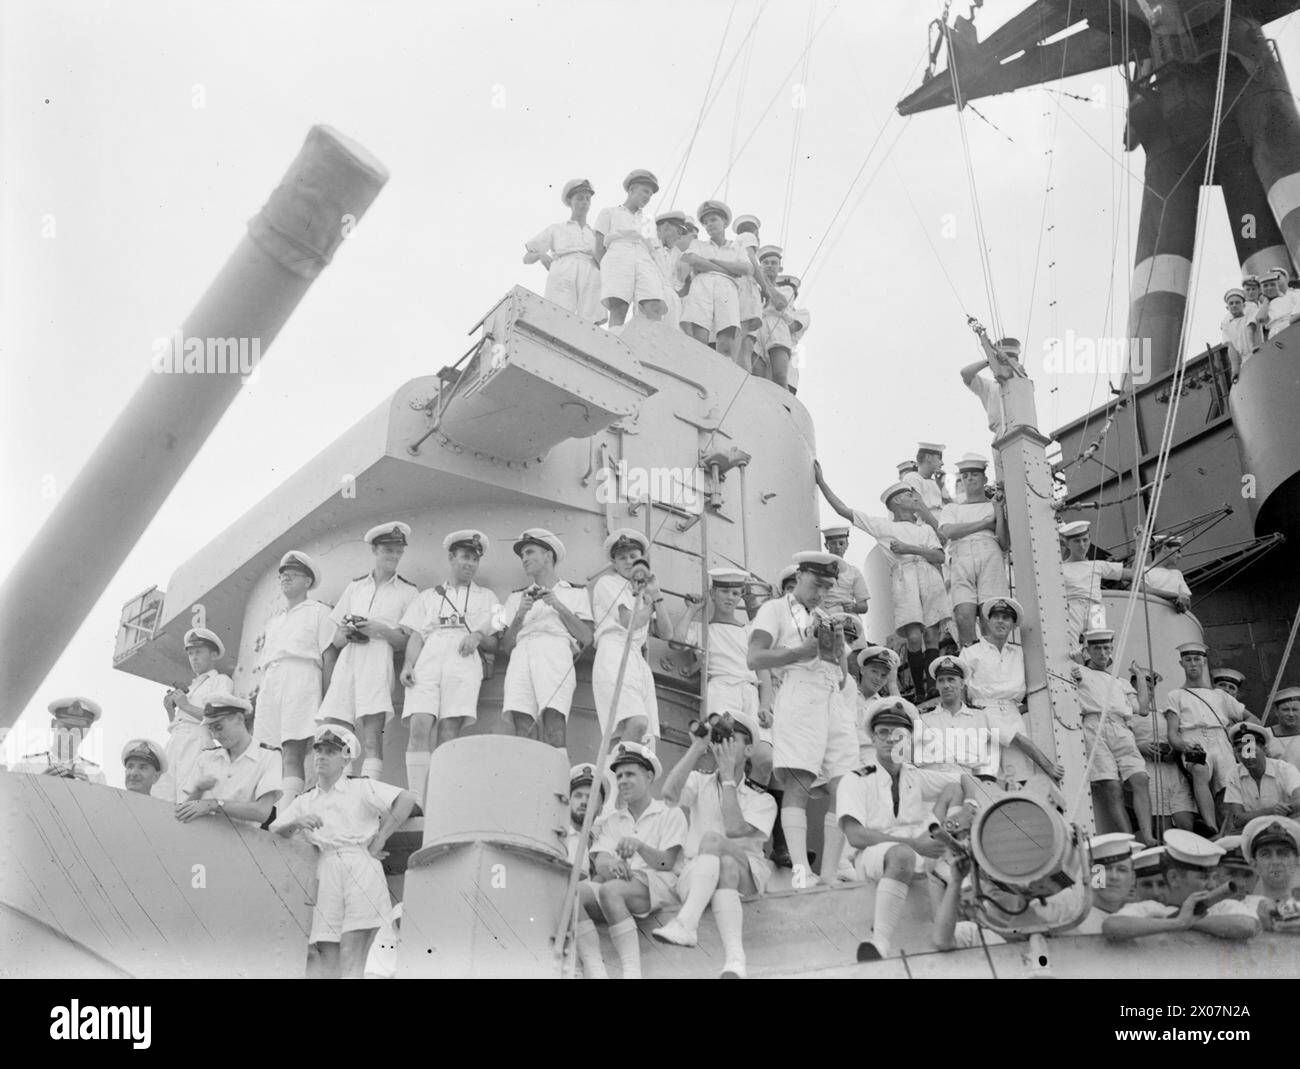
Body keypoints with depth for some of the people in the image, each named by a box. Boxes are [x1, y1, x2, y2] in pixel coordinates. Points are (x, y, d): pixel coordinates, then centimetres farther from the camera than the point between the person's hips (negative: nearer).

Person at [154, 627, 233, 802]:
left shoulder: (221, 681, 11)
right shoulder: (192, 686, 32)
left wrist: (186, 706, -9)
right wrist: (170, 710, 10)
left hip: (198, 740, -7)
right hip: (176, 741, 7)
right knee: (161, 796, -10)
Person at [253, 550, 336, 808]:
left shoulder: (318, 611, 10)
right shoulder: (274, 617, 29)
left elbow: (329, 656, 1)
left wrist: (327, 699, -8)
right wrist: (258, 690, 16)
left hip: (301, 678, -6)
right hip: (271, 685, 6)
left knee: (293, 752, -18)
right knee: (287, 753, -3)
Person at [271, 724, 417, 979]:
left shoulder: (361, 789, 12)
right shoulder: (304, 802, 24)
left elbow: (407, 799, 0)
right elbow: (273, 833, 14)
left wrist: (379, 840, -3)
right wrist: (296, 823, -6)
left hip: (360, 869, -4)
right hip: (324, 875, 4)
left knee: (352, 959, -14)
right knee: (329, 961, -5)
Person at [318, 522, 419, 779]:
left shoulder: (408, 592, 13)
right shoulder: (355, 587, 22)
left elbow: (408, 642, 5)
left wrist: (381, 630, -9)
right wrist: (346, 632, -2)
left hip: (380, 659, -3)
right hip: (348, 660, 3)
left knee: (372, 733, -19)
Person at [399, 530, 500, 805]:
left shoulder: (486, 597, 27)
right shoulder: (427, 596, 28)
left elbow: (495, 644, 19)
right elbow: (415, 636, 15)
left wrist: (479, 637, -2)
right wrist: (407, 664, -3)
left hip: (464, 661, -1)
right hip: (427, 659, 1)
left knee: (449, 733, -15)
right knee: (419, 727, -19)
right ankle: (416, 805, -23)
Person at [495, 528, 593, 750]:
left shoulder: (575, 593, 23)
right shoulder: (516, 597, 31)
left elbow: (586, 637, 9)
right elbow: (505, 645, 20)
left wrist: (559, 606, 2)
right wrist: (520, 614, 5)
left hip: (556, 654, -3)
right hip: (521, 655, 3)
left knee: (553, 716, -26)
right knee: (522, 723, -19)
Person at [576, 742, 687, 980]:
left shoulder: (670, 814, 13)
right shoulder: (611, 821, 26)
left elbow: (667, 863, -1)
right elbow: (600, 862, 8)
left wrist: (639, 846, -21)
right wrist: (610, 865, -18)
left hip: (656, 883, -4)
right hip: (618, 881, 4)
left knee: (611, 889, -37)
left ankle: (632, 971, -40)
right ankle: (594, 971, -42)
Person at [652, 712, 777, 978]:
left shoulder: (763, 800, 7)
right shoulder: (700, 782, 14)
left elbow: (735, 830, -13)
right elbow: (670, 793, -10)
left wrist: (728, 777, -9)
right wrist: (697, 748, -9)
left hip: (745, 873, -1)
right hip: (694, 872, 1)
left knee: (711, 837, -33)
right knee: (725, 868, -35)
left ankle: (686, 925, -50)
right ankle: (734, 961, -52)